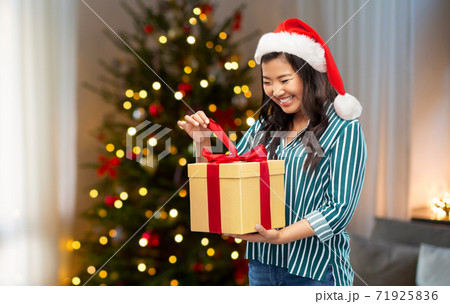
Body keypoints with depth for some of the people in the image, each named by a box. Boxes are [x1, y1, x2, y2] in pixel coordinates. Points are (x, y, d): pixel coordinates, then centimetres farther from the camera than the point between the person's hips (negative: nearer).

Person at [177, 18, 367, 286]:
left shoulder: (344, 129, -9)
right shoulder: (263, 129, 7)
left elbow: (340, 208, -14)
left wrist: (280, 236, -22)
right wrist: (203, 142, -3)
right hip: (262, 264, 5)